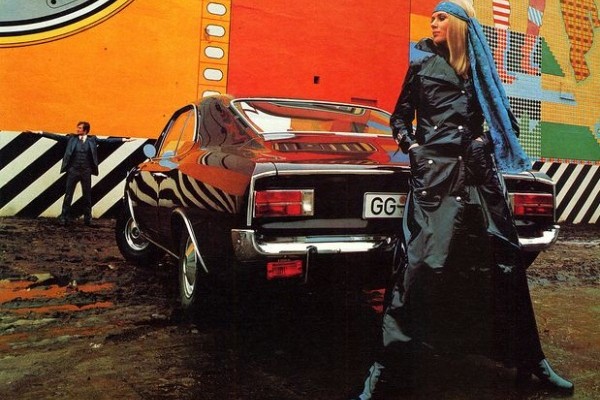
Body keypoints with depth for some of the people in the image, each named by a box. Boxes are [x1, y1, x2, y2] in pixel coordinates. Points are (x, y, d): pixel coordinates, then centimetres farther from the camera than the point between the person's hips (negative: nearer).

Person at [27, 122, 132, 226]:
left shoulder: (92, 139, 3)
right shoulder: (71, 138, 3)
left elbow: (107, 141, -1)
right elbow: (56, 137, 0)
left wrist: (123, 139, -8)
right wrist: (40, 132, -7)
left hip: (86, 171, 1)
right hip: (73, 170, 0)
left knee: (87, 196, 8)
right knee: (68, 195, 2)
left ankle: (88, 219, 18)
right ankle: (64, 218, 8)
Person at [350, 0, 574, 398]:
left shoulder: (482, 70, 16)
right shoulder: (422, 67, 11)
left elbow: (505, 121, 24)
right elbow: (400, 118, 14)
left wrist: (489, 143, 6)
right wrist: (412, 147, -2)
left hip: (480, 172, 4)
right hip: (436, 171, -3)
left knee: (506, 260, 6)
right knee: (421, 261, -14)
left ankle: (531, 360, 23)